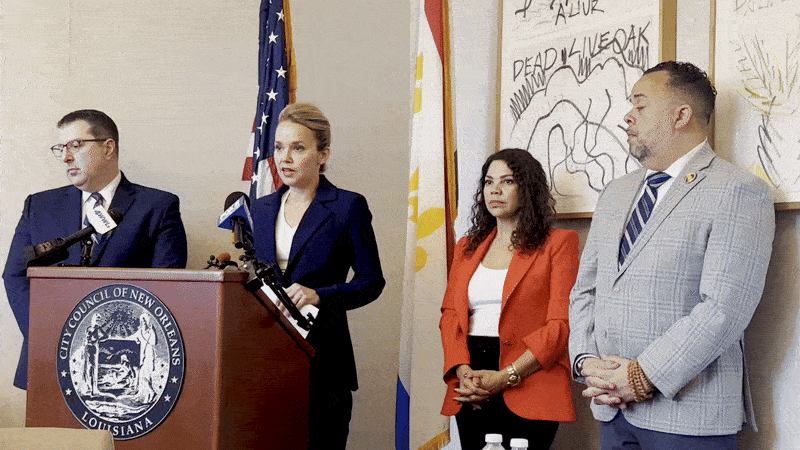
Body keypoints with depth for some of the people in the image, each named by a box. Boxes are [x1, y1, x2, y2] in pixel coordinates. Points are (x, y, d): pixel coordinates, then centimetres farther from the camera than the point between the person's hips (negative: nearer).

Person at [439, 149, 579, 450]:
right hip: (470, 394, 5)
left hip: (527, 392, -4)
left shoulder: (558, 243, 1)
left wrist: (506, 377, -17)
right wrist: (462, 370, -8)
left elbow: (561, 323, -8)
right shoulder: (467, 246, 17)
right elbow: (450, 314, 11)